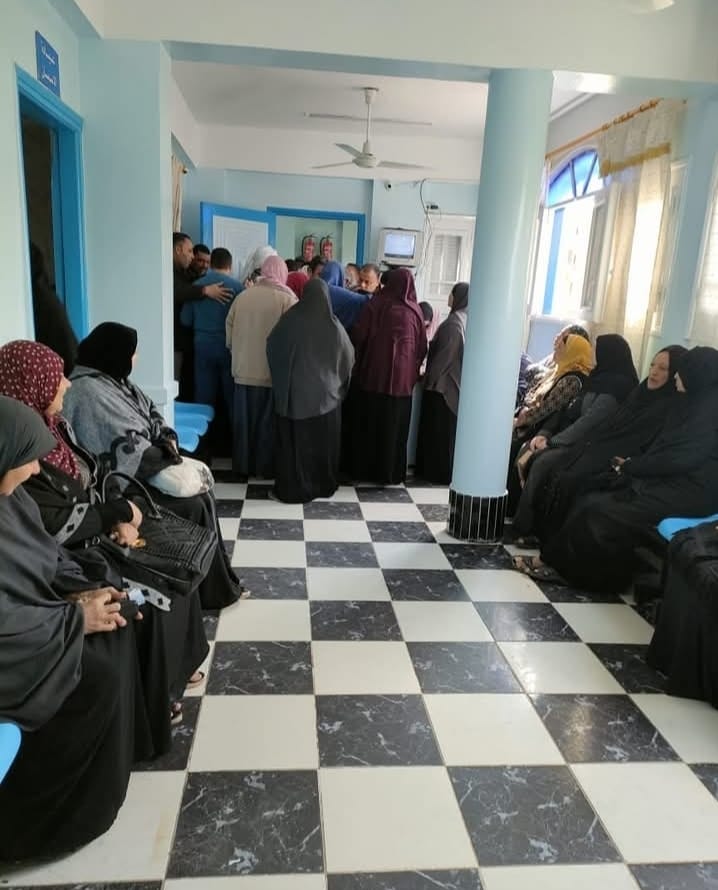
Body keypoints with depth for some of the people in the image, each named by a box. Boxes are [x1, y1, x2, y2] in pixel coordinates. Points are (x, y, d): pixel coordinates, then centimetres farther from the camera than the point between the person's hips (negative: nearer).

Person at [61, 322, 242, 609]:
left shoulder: (114, 381, 8)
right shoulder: (88, 392, -24)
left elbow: (151, 413, 15)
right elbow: (126, 451, -27)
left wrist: (168, 438, -5)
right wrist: (168, 454, -14)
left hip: (140, 468, 10)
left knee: (201, 494, -3)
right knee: (194, 507, -13)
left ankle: (217, 582, 7)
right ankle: (212, 589, 4)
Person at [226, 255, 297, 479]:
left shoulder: (242, 296, 3)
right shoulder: (287, 299, -9)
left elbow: (229, 331, 8)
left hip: (243, 370, 4)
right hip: (273, 371, -3)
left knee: (243, 420, 13)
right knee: (268, 422, 7)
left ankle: (242, 465, 22)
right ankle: (266, 467, 15)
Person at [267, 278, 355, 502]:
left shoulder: (289, 320, -9)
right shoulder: (334, 327, -11)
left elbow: (271, 349, 4)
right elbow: (349, 359, 2)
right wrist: (337, 381, 20)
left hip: (292, 392, 0)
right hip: (325, 393, 0)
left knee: (292, 441, 9)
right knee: (322, 441, 13)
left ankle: (291, 487, 14)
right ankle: (323, 485, 24)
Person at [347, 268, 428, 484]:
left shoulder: (376, 304, -5)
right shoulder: (415, 311, 0)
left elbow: (358, 336, -6)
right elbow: (422, 347, 4)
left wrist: (358, 362, 10)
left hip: (373, 374, -1)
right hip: (402, 378, 1)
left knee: (368, 422, 11)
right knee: (394, 426, 9)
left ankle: (363, 469, 18)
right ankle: (389, 473, 14)